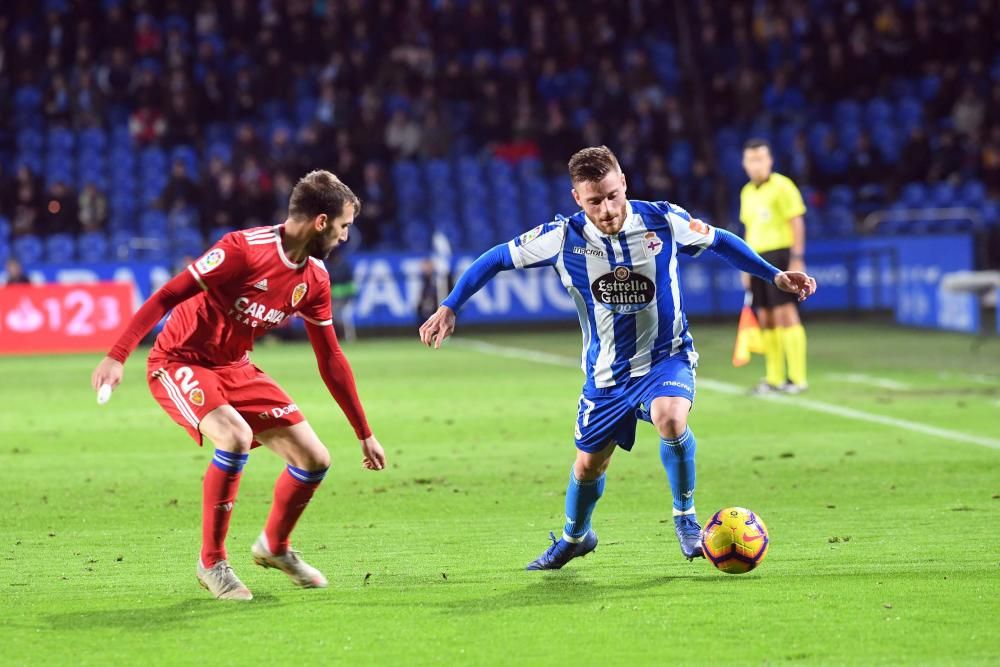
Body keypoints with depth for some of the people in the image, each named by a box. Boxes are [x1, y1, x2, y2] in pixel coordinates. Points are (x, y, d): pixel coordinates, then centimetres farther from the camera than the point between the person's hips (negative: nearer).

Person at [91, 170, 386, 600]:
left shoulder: (314, 279, -1)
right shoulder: (244, 249, -24)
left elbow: (331, 360, 9)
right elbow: (166, 296, -22)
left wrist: (364, 434, 11)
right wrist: (117, 357, -30)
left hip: (235, 368, 7)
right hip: (179, 363, -7)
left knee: (314, 459, -2)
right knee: (236, 437, -33)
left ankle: (274, 546, 27)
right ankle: (212, 562, -15)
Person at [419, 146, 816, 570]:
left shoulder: (664, 221, -15)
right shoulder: (564, 237, -15)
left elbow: (720, 242, 3)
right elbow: (497, 259, -3)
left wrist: (775, 276, 1)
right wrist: (449, 307, -7)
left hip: (665, 358, -2)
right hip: (606, 372, 2)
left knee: (670, 419, -33)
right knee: (588, 465, 12)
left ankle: (685, 518, -10)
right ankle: (575, 538, 44)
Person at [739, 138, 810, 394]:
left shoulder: (781, 186, -5)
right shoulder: (747, 193, 16)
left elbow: (797, 223, -9)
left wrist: (797, 260, -15)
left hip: (779, 255, -7)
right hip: (757, 259, 7)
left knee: (785, 314, -10)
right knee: (766, 319, 4)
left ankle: (797, 377, -8)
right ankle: (774, 378, 7)